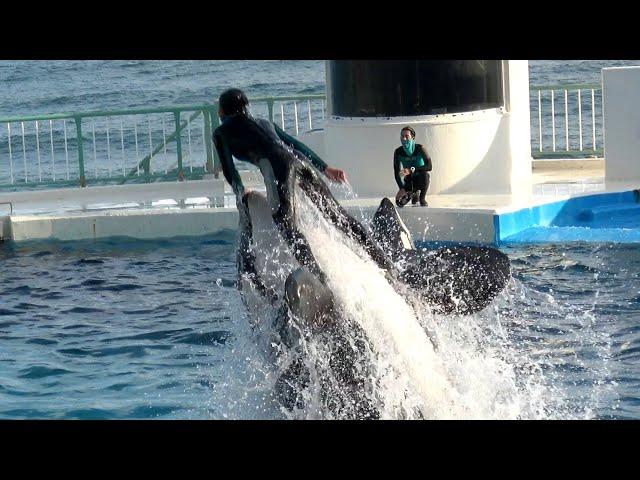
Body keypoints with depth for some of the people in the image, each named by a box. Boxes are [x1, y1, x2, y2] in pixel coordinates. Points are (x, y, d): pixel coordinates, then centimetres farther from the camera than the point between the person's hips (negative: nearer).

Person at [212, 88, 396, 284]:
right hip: (300, 160, 7)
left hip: (276, 164, -7)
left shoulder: (221, 133, 20)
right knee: (338, 215, 11)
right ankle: (384, 262, 10)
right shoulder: (265, 123, 36)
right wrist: (325, 168, 31)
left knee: (286, 227, -22)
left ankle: (318, 277, -43)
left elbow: (229, 170, 14)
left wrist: (240, 194, 28)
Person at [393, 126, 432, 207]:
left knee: (424, 173, -38)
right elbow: (396, 172, -11)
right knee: (400, 202, -17)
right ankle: (414, 194, 20)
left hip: (420, 179, -3)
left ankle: (422, 199, -11)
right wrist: (401, 189, -25)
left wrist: (412, 170, -40)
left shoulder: (419, 148, -19)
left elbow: (429, 167, -29)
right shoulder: (398, 152, -11)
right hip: (409, 181, 3)